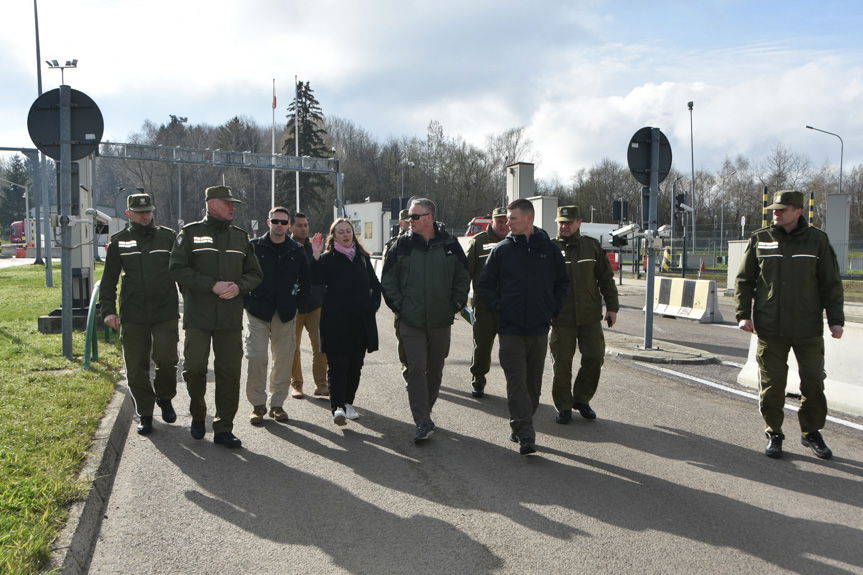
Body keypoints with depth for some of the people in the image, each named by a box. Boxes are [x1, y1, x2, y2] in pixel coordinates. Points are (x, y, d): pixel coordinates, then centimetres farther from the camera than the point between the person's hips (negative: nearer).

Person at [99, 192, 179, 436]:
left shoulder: (168, 237, 6)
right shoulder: (119, 241, 9)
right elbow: (108, 280, 11)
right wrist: (108, 310, 0)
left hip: (166, 313, -1)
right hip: (133, 315, 1)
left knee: (166, 359, -10)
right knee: (136, 368, 4)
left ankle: (164, 398, 19)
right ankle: (145, 414, 19)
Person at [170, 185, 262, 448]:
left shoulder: (240, 237, 14)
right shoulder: (190, 233, 4)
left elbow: (255, 274, 13)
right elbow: (178, 269, -6)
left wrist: (238, 287, -8)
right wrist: (213, 285, -16)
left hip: (231, 318, 3)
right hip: (198, 316, -3)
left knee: (229, 373, 1)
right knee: (194, 367, 1)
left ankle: (223, 428, 10)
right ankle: (198, 415, 27)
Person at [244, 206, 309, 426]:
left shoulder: (297, 250, 8)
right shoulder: (254, 247, 1)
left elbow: (305, 278, 17)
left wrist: (296, 298, 9)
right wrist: (247, 300, -1)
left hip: (286, 313, 3)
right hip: (258, 312, -2)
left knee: (284, 359, 5)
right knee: (256, 358, -8)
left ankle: (277, 403, 17)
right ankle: (258, 404, 5)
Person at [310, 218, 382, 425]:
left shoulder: (362, 258, 14)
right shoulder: (328, 258, 1)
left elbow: (375, 285, 20)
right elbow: (316, 280, -17)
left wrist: (373, 305, 8)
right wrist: (316, 256, -24)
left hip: (361, 321, 5)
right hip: (336, 321, -5)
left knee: (355, 363, 10)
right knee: (337, 364, -8)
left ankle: (348, 402, 23)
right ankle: (337, 407, -10)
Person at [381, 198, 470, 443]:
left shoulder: (449, 244, 2)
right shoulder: (402, 245, 0)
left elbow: (463, 277, 13)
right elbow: (387, 279, 7)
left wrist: (456, 304, 6)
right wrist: (398, 305, 0)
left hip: (441, 320, 2)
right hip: (411, 321, -2)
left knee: (435, 369, 12)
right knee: (416, 369, -8)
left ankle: (425, 412, 30)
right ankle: (423, 422, -5)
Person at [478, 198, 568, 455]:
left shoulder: (549, 249, 5)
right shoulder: (501, 250, 1)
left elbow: (562, 282, 15)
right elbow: (485, 285, 6)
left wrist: (552, 309, 6)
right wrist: (498, 307, -4)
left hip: (539, 328, 2)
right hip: (510, 328, -2)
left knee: (533, 382, 10)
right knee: (516, 381, -8)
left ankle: (521, 426, 25)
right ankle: (525, 435, -8)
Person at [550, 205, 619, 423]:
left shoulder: (592, 246, 8)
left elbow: (606, 279, 12)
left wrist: (612, 307, 6)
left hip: (590, 316, 2)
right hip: (561, 318, -2)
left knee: (594, 358, 0)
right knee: (562, 364, 2)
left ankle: (581, 399, 21)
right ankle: (563, 407, 17)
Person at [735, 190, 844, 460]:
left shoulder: (817, 240, 3)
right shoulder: (759, 239, 3)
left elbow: (831, 284, 6)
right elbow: (744, 280, 6)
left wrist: (836, 320, 2)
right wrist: (744, 314, -3)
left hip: (808, 329, 0)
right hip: (770, 329, 0)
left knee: (813, 382, 6)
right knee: (771, 384, 3)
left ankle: (811, 432, 25)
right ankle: (773, 434, 18)